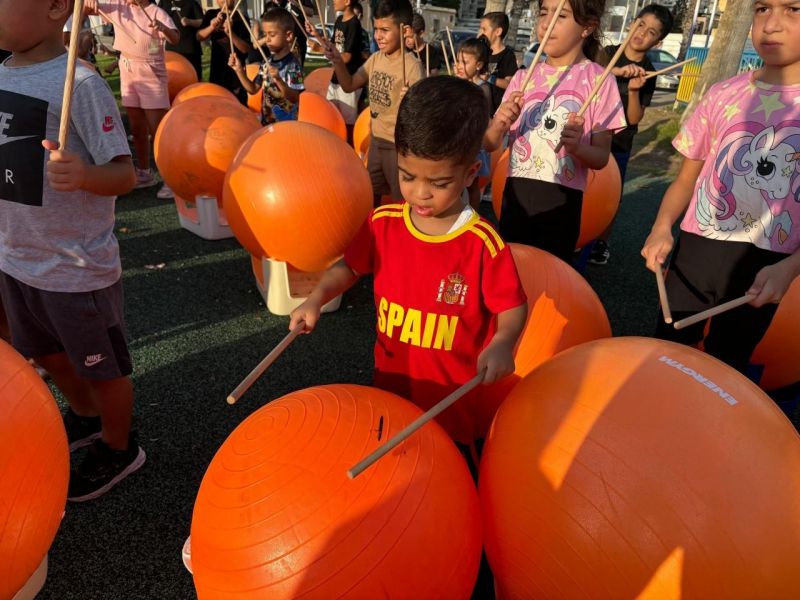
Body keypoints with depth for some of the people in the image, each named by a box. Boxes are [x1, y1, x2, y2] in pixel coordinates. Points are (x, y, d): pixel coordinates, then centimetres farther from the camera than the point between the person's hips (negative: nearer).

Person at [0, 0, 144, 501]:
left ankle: (118, 449, 37)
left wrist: (84, 175, -42)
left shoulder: (80, 84, -19)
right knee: (47, 354, 26)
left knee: (103, 368, 12)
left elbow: (126, 174, -23)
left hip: (77, 268, -8)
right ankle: (85, 416, 52)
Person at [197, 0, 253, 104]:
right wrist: (212, 27, -22)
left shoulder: (241, 19, -6)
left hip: (235, 69, -4)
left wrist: (230, 32, -28)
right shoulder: (211, 15, 6)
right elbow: (199, 37, -3)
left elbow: (247, 49, -14)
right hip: (216, 69, 4)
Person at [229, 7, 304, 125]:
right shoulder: (267, 62, 6)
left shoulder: (293, 64, -14)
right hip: (266, 121, 7)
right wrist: (239, 70, -2)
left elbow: (295, 98, -23)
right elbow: (253, 89, 10)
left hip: (286, 124, -7)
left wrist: (278, 80, -36)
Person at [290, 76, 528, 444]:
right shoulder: (382, 223, -10)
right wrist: (317, 299, -11)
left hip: (452, 393, -4)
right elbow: (350, 267, 5)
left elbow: (513, 307, -13)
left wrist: (501, 344, -33)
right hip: (390, 379, 4)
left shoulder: (482, 243, -21)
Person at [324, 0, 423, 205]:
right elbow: (349, 85, 7)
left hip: (398, 144, -7)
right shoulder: (375, 59, 2)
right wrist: (337, 61, -9)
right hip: (376, 139, 7)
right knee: (371, 193, 22)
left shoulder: (412, 66, -19)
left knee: (401, 199, 6)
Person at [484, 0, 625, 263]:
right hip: (515, 193, 3)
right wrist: (499, 123, -17)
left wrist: (578, 147, -24)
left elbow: (601, 157, -4)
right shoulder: (524, 76, 5)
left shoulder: (598, 81, -4)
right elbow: (490, 144, 4)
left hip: (562, 200, -3)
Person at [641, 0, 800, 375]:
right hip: (695, 250, 1)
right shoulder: (723, 95, 0)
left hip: (762, 266, -1)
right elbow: (686, 178, 6)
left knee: (723, 369, 15)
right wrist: (663, 227, -12)